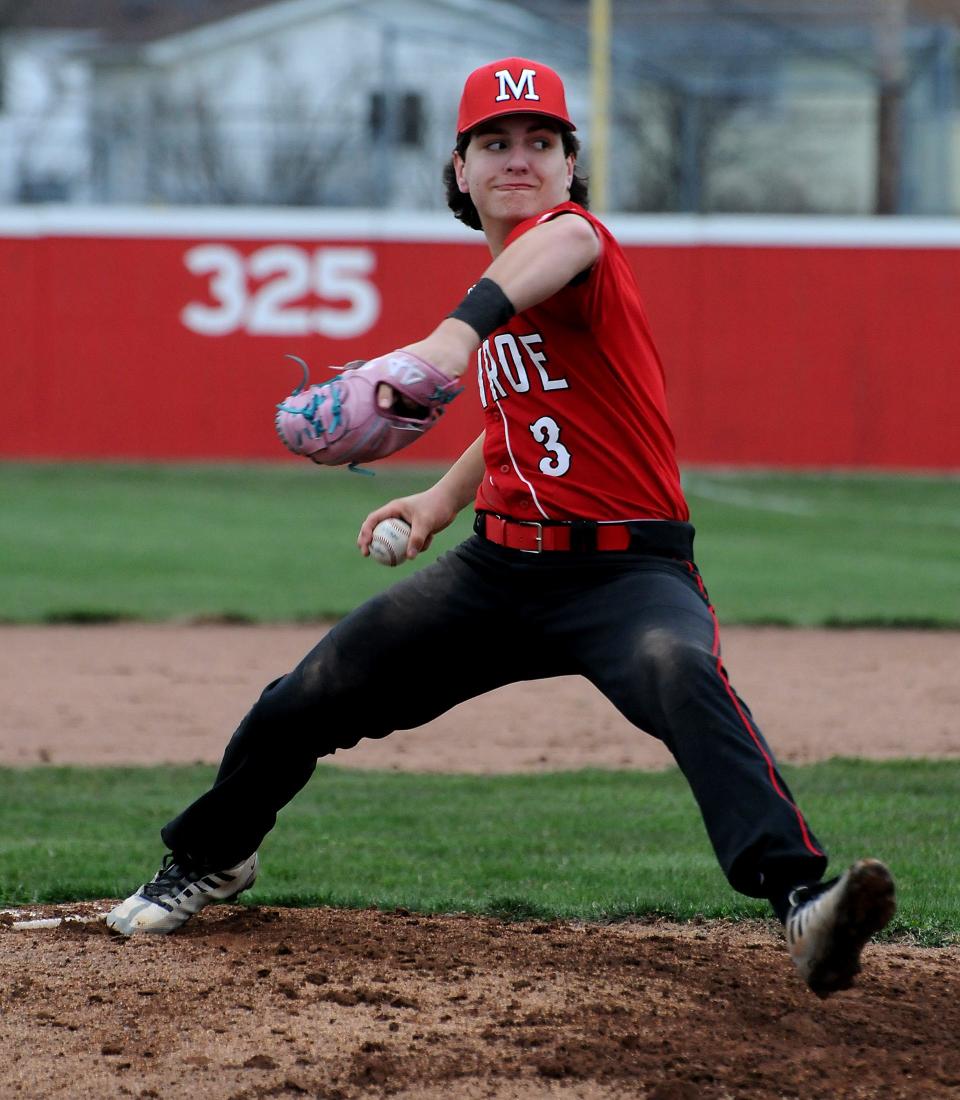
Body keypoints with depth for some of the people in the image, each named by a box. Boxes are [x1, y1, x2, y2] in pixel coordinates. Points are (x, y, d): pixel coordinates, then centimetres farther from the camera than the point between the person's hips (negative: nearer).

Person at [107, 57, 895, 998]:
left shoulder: (568, 231, -13)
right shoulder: (501, 287, 11)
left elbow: (564, 243, -42)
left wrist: (459, 329, -60)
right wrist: (448, 495, 21)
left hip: (624, 573, -7)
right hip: (499, 564, 8)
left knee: (679, 671, -39)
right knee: (311, 698, 9)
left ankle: (798, 898, -51)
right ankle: (208, 858, 37)